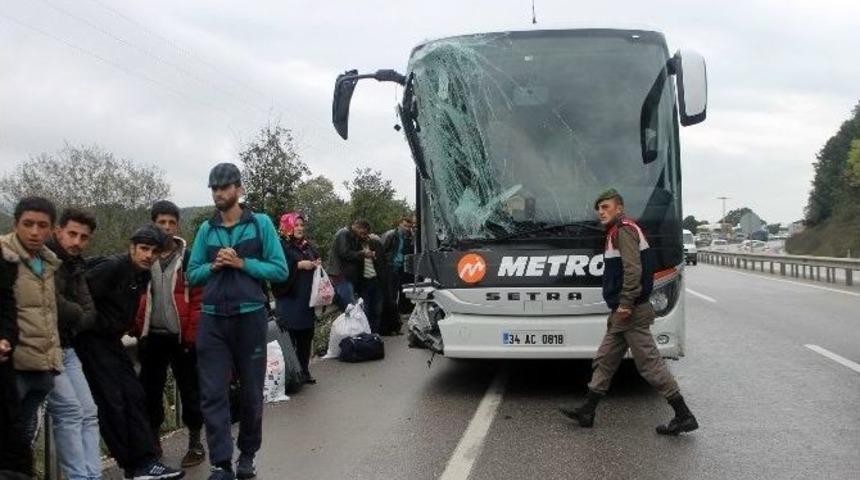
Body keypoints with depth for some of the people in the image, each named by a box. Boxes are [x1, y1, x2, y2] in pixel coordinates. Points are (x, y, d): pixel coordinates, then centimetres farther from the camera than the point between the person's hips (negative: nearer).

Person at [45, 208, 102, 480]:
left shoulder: (75, 268, 13)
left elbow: (90, 315, 6)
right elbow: (52, 304, -25)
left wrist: (71, 322, -14)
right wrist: (76, 314, -8)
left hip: (66, 349, 9)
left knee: (88, 413, 5)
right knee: (70, 411, -14)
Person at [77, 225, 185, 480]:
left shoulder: (142, 275, 8)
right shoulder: (111, 267, -17)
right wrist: (93, 324, -15)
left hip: (112, 341, 8)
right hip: (92, 341, -8)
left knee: (135, 397, 3)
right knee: (112, 401, -7)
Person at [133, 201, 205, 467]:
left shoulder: (189, 258, -2)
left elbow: (198, 298, -5)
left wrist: (192, 335, -11)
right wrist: (137, 331, -2)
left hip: (181, 336, -2)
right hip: (152, 336, 3)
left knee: (189, 389, 4)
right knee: (151, 389, 11)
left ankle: (195, 442, 15)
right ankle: (153, 440, 25)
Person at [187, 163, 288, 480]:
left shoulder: (260, 224, 0)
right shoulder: (206, 230, 9)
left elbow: (280, 270, -5)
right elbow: (192, 274, 9)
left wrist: (242, 263, -14)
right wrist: (213, 266, -10)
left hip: (250, 317, -2)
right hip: (212, 320, 2)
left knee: (251, 392, 9)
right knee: (212, 393, -4)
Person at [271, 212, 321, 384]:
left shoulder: (307, 245, 15)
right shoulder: (281, 246, -7)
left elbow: (316, 260, 26)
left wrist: (317, 264, 5)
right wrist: (299, 265, -18)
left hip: (307, 300, 7)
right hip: (289, 301, -7)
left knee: (306, 335, 8)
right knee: (290, 337, -7)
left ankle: (304, 371, 16)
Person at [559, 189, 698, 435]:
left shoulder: (624, 230, -12)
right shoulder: (616, 232, 20)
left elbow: (633, 269, -23)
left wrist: (626, 304, -25)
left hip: (631, 313, -11)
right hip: (623, 313, 11)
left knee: (649, 363, -7)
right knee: (605, 360, 12)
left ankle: (684, 416, -1)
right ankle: (587, 412, 19)